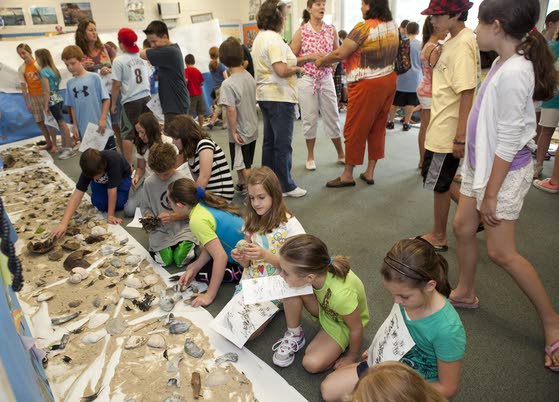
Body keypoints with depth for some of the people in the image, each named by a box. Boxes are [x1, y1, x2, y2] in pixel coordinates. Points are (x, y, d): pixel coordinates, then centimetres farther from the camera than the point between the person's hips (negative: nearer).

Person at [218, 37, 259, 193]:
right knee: (245, 163, 23)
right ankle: (242, 185, 41)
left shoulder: (228, 84, -22)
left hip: (240, 133, -7)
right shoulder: (249, 76, 0)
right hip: (252, 129, 7)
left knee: (244, 166, 4)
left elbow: (231, 110, -24)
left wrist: (233, 132, -15)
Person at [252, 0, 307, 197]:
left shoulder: (259, 38, 14)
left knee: (269, 141, 15)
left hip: (264, 96, 10)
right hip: (280, 97, -10)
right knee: (283, 144, -2)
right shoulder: (274, 39, -16)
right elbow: (282, 71, -26)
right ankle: (285, 186, 7)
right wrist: (297, 69, -7)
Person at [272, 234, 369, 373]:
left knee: (312, 364, -21)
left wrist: (351, 358, -8)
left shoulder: (341, 295, -45)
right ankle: (294, 335, -1)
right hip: (324, 307, 4)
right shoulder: (315, 269, -33)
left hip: (342, 323, -4)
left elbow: (356, 329, -24)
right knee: (289, 289, -25)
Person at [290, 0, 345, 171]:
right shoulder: (301, 31, -2)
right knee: (310, 119, 3)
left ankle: (341, 154, 22)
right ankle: (310, 157, 19)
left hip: (327, 79, 2)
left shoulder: (331, 30, 5)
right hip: (307, 80, -2)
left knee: (333, 117, 7)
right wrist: (310, 56, -16)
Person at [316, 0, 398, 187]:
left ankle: (347, 175, 11)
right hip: (389, 80, 8)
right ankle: (370, 172, 21)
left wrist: (321, 61, 0)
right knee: (378, 128, 13)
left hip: (368, 85, -8)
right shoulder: (392, 25, 7)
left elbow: (340, 54, -15)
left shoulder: (364, 27, -16)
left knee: (354, 130, 2)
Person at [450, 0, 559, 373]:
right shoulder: (504, 63, 4)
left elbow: (508, 142, -23)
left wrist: (491, 194, -18)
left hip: (505, 171, -9)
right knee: (463, 228, 16)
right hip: (482, 162, 9)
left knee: (501, 252, 0)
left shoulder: (513, 73, -24)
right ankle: (465, 292, 36)